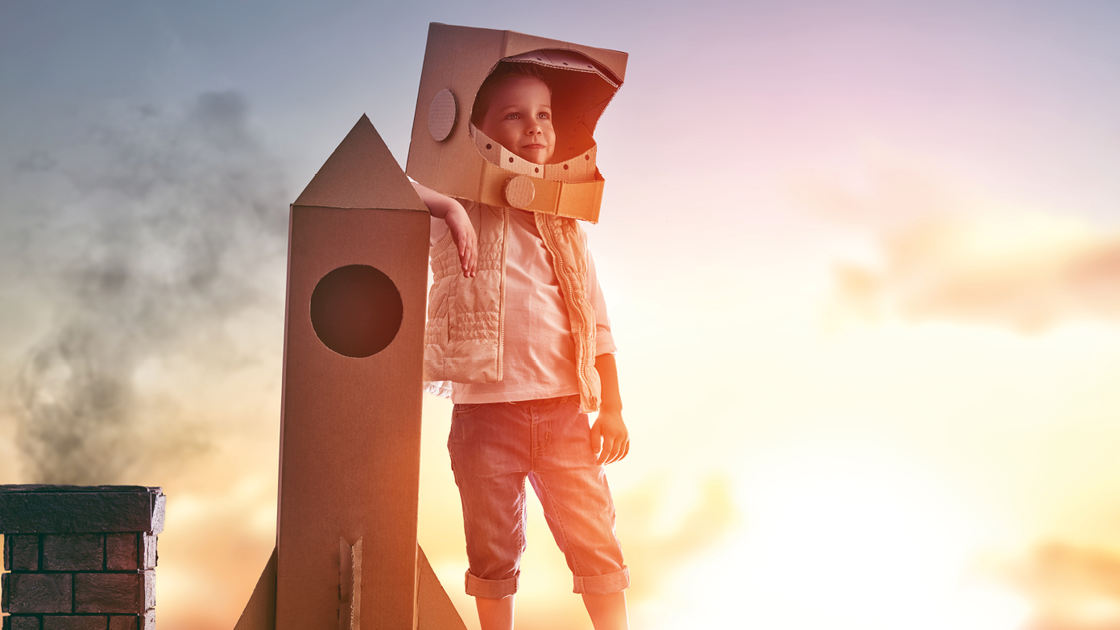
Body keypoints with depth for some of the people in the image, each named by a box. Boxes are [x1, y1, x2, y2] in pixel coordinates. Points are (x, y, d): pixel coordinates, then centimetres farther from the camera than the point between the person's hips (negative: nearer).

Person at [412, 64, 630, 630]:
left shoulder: (564, 222, 12)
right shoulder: (458, 212, 1)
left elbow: (596, 320, 12)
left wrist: (612, 408, 6)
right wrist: (449, 208, -22)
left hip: (564, 412, 3)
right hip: (485, 413, -2)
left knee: (596, 546, 3)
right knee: (494, 554, 9)